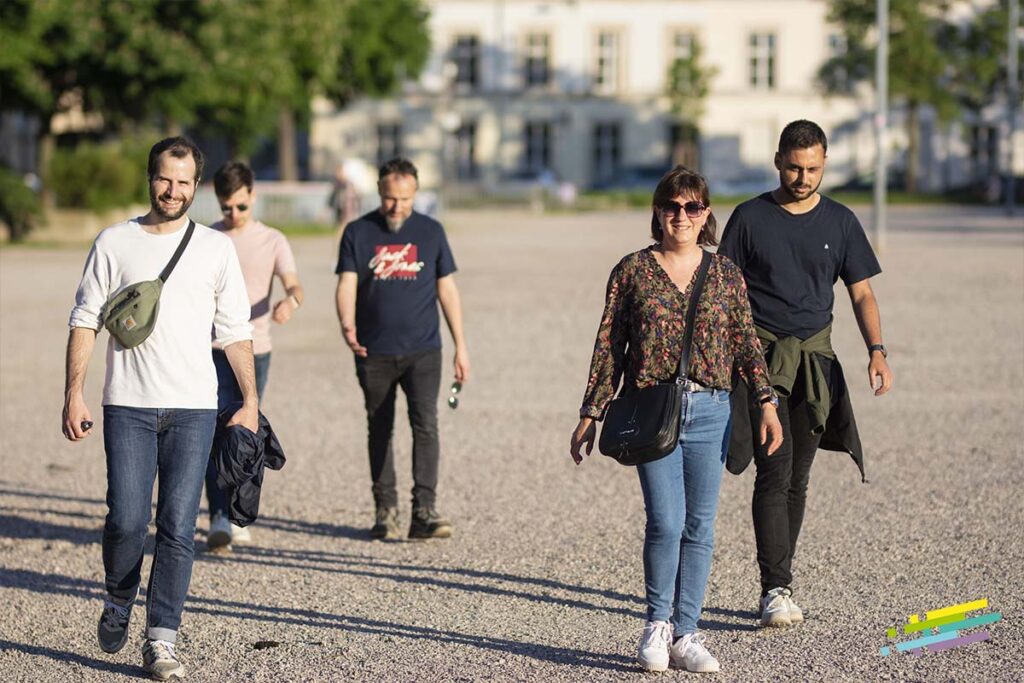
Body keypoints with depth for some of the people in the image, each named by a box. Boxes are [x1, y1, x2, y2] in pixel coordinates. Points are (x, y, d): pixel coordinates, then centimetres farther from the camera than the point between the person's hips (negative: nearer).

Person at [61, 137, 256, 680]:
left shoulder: (216, 249, 8)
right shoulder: (114, 243, 6)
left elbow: (235, 332, 10)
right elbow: (85, 321, 6)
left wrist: (250, 401, 3)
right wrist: (74, 394, -3)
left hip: (193, 409, 1)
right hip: (128, 406, 0)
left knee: (177, 528, -5)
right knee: (126, 521, -8)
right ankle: (119, 603, 22)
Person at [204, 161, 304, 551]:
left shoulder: (272, 241, 3)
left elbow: (293, 284, -11)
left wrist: (290, 300, -34)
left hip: (255, 350, 1)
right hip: (212, 348, -1)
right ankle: (219, 518, -19)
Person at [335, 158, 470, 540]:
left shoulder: (430, 232, 6)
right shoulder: (358, 233, 3)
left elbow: (447, 289, 9)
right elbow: (347, 284, -6)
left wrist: (461, 346, 6)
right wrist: (347, 325, -26)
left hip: (422, 350, -1)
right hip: (374, 352, 1)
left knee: (425, 424, -13)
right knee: (379, 431, 8)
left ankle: (425, 512, -15)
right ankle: (385, 510, 17)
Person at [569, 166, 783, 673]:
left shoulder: (725, 274, 9)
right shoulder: (632, 271, 4)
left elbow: (746, 344, 8)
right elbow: (608, 347, 6)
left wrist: (767, 404, -3)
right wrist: (590, 413, 5)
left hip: (709, 412, 2)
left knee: (699, 526, 3)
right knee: (666, 521, -12)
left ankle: (685, 634, 13)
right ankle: (657, 624, 7)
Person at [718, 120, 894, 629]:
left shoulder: (840, 222, 8)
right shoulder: (750, 218, 1)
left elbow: (861, 293, 8)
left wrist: (877, 351, -7)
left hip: (815, 357, 3)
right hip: (762, 354, -3)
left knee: (797, 478, 8)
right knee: (774, 471, -14)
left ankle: (778, 584, 18)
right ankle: (776, 590, -16)